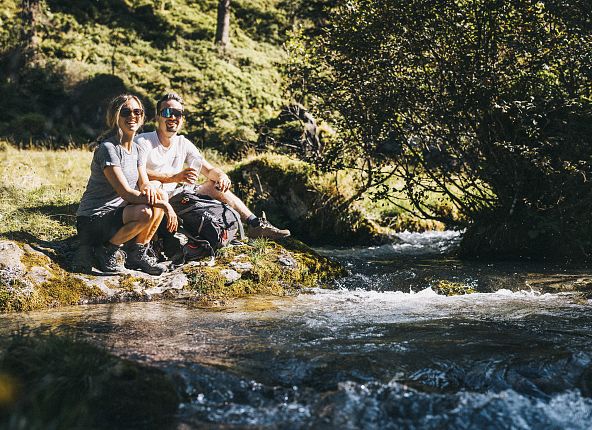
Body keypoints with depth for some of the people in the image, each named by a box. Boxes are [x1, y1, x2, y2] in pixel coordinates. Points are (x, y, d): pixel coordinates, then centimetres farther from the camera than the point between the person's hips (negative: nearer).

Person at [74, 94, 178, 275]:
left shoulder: (139, 151, 10)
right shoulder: (108, 148, -18)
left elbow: (144, 184, 1)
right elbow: (126, 193, -24)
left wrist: (149, 187, -24)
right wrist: (164, 205, -26)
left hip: (118, 211, 8)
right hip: (92, 222, -8)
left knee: (160, 195, -10)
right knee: (145, 212, -31)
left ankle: (138, 254, 1)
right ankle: (107, 250, -7)